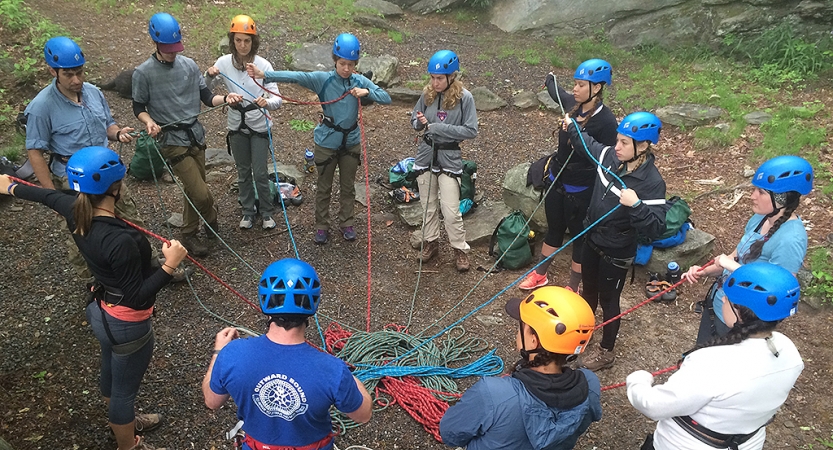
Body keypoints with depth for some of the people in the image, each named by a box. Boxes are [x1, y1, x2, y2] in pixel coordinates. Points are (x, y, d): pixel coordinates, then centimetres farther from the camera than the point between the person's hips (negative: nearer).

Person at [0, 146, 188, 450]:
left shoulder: (75, 210, -12)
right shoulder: (120, 240, -37)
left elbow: (48, 195, 12)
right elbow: (137, 297, -29)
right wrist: (169, 265, -33)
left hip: (102, 311, 9)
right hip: (126, 324, -9)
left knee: (111, 375, 32)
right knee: (124, 389, 16)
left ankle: (124, 421, 59)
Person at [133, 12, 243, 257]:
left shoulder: (189, 65, 1)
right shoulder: (143, 73, -10)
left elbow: (206, 97, 5)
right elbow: (139, 107, -1)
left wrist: (226, 98, -14)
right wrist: (149, 122, -21)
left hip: (196, 135, 5)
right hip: (172, 141, -5)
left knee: (193, 189, 16)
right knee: (201, 193, -9)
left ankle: (189, 235, 36)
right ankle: (211, 219, 22)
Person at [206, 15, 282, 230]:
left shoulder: (263, 65, -15)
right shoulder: (224, 62, -8)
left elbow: (276, 99, -21)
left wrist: (267, 102, -44)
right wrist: (209, 75, -26)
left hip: (259, 126, -2)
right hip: (236, 126, 3)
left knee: (260, 173, 3)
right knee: (243, 172, 16)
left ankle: (267, 212, 26)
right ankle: (248, 211, 34)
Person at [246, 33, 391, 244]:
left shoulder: (360, 81, -6)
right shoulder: (322, 79, -13)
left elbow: (387, 98, -8)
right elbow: (295, 76, -25)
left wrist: (367, 92, -25)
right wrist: (264, 75, -35)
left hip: (351, 141, 2)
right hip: (327, 142, -2)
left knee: (348, 186, 16)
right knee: (324, 187, 12)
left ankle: (347, 224, 34)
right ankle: (322, 227, 29)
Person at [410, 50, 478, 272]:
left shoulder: (464, 98, -13)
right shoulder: (427, 94, -3)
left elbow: (471, 130, -16)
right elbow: (415, 121, 8)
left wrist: (437, 127, -20)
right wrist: (419, 122, -17)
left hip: (449, 158, -4)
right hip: (426, 155, 4)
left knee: (451, 211, -2)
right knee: (428, 206, 16)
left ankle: (460, 249, 18)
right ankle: (431, 242, 35)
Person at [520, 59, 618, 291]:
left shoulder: (606, 120, -23)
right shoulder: (573, 104, -5)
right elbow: (557, 91, 20)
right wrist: (550, 80, 39)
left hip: (580, 189, -6)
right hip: (556, 179, 6)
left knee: (579, 235, 13)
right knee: (554, 228, 23)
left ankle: (573, 286, 30)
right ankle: (540, 274, 41)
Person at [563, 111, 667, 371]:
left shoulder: (652, 182, -27)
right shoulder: (609, 157, -10)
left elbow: (655, 228, -31)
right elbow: (588, 144, 15)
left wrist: (636, 205, -43)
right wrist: (571, 126, 14)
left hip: (616, 253, -6)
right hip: (592, 241, 6)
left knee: (608, 300, 13)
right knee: (588, 290, 26)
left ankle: (606, 352, 36)